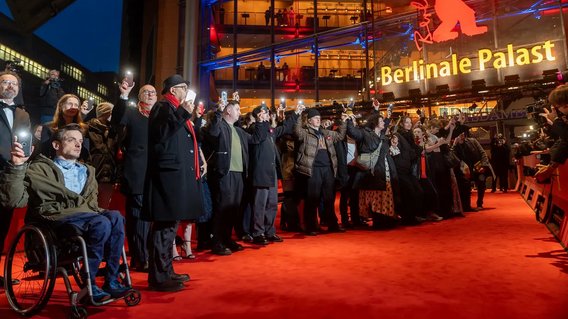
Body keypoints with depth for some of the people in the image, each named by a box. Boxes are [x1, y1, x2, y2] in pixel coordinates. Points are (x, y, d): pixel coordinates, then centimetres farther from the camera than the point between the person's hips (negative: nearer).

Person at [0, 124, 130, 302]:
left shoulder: (87, 171, 27)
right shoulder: (40, 169, 11)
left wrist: (95, 212, 1)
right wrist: (17, 167, -11)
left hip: (84, 215, 5)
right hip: (56, 218, -4)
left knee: (115, 217, -28)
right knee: (102, 223, -33)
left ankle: (111, 280, -21)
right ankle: (88, 286, -19)